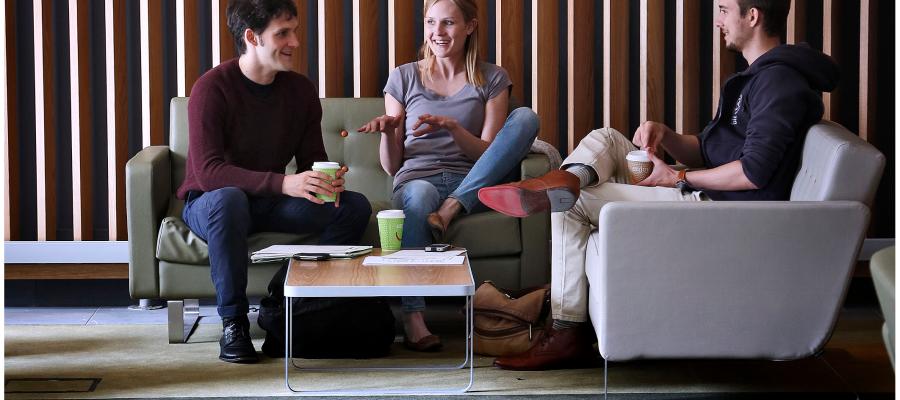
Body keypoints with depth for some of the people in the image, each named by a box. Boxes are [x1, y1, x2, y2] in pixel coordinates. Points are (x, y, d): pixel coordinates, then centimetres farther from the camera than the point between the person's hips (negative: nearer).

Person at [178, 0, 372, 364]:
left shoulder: (300, 89, 0)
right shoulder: (212, 88, -19)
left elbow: (313, 159, 4)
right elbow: (208, 171, -28)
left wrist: (328, 181, -23)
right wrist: (284, 183, -41)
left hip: (270, 203, 5)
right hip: (207, 202, -5)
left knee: (355, 206, -15)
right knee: (228, 199, -41)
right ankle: (233, 323, -29)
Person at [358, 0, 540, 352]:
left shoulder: (492, 79, 13)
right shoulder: (404, 78, 13)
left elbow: (488, 153, 3)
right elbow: (391, 167, 12)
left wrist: (453, 127, -15)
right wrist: (387, 133, -10)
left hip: (474, 186, 1)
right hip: (417, 179, -1)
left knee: (525, 117, -22)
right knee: (419, 195, -40)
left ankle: (451, 208, -31)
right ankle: (412, 319, -46)